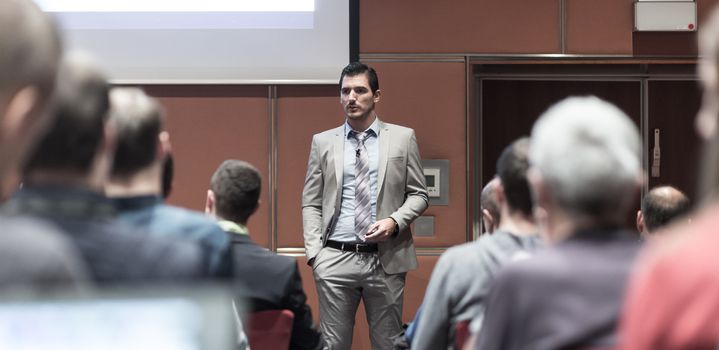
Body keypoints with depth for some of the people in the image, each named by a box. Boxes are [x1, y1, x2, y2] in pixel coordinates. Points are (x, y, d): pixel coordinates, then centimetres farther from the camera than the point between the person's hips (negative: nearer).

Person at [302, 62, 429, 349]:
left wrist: (395, 221, -11)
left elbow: (418, 194, 7)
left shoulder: (403, 138, 6)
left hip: (386, 259, 0)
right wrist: (314, 252, -3)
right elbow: (311, 204, 8)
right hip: (335, 259, 1)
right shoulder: (322, 142, 8)